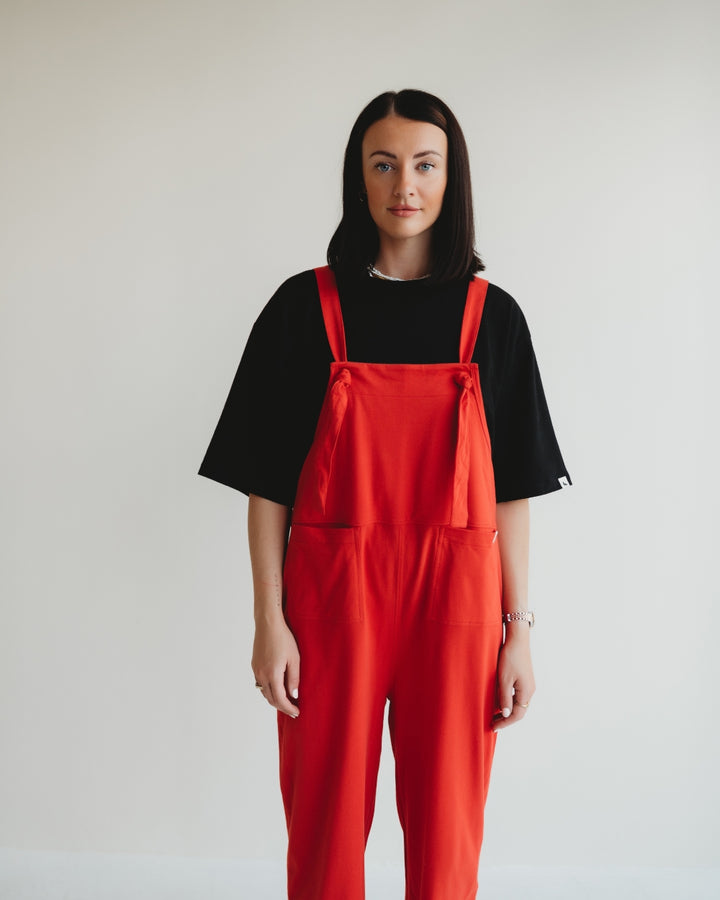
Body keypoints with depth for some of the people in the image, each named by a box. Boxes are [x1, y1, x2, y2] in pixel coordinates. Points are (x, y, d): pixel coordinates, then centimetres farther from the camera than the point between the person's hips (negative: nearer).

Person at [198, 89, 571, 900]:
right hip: (332, 591, 0)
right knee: (325, 825, 9)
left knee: (445, 828, 9)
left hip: (455, 596, 1)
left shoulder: (491, 315, 4)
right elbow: (266, 482, 1)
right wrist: (269, 620, -5)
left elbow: (511, 491, 4)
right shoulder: (302, 308, 1)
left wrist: (518, 630, 1)